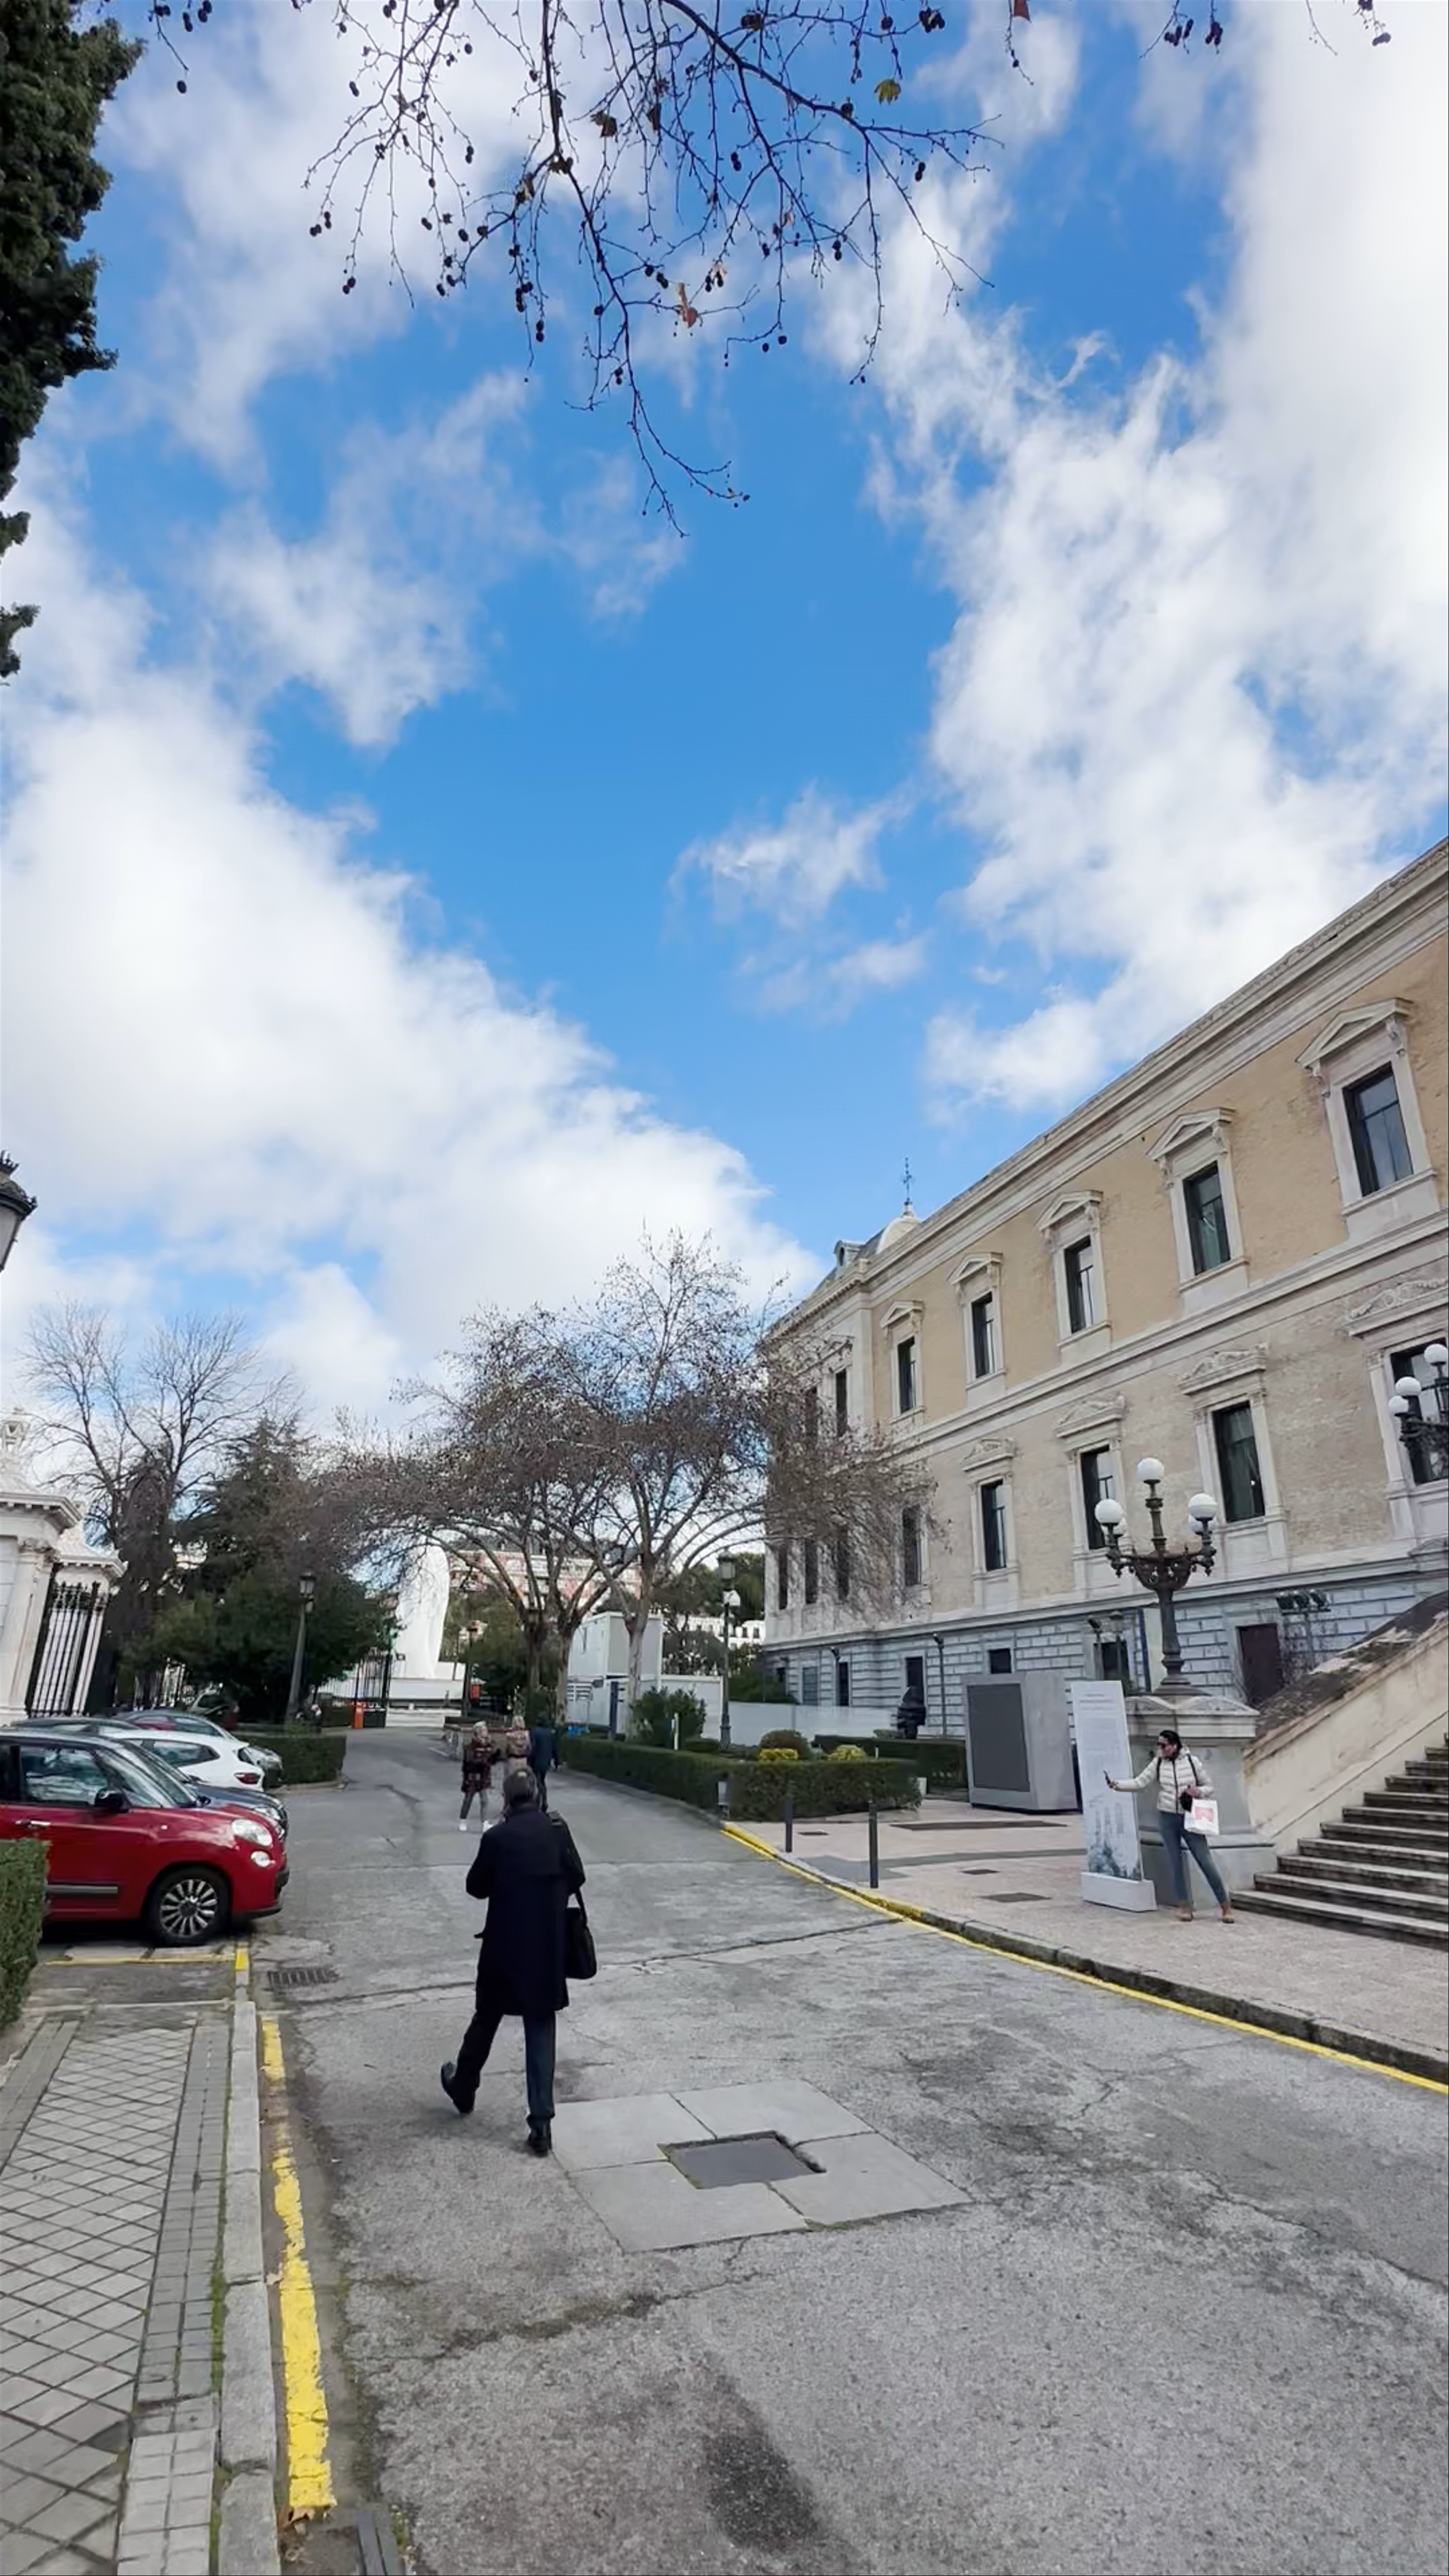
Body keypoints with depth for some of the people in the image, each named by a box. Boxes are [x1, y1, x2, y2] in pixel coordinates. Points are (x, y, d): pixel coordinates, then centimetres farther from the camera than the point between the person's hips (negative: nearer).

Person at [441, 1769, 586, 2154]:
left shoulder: (497, 1838, -14)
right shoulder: (557, 1830, -7)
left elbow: (476, 1887, -4)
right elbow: (576, 1878, 0)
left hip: (505, 1944, -1)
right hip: (547, 1946, 1)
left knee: (486, 2020, 20)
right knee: (541, 2030, 8)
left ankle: (463, 2090, 42)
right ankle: (541, 2123, 6)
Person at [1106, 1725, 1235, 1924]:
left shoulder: (1192, 1761, -4)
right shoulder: (1158, 1764, 0)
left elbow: (1209, 1787, 6)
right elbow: (1140, 1782, -5)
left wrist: (1199, 1792, -16)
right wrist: (1117, 1784, -19)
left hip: (1190, 1818, -2)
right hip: (1167, 1818, 2)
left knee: (1206, 1862, -2)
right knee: (1175, 1863, 6)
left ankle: (1225, 1905, 10)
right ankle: (1184, 1905, 18)